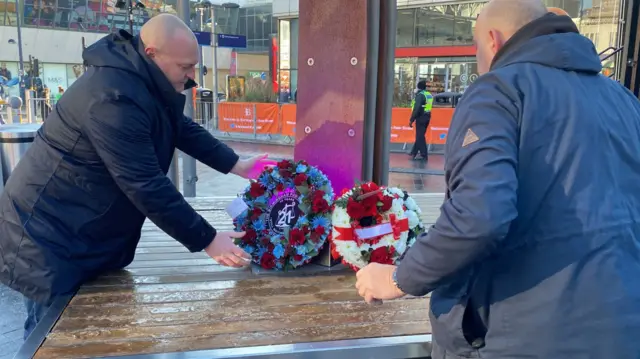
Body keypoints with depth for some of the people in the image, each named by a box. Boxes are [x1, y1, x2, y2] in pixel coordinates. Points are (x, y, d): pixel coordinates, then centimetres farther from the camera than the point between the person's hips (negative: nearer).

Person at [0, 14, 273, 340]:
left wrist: (238, 166, 8)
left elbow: (182, 129, 15)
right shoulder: (114, 96, -30)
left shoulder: (148, 81, 1)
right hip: (49, 236, -9)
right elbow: (146, 186, -31)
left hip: (92, 230, 9)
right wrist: (207, 241, -25)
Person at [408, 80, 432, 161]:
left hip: (421, 117, -9)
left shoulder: (420, 95, -13)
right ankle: (414, 152, 27)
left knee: (420, 136, -5)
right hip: (427, 117, 9)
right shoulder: (429, 95, 14)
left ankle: (424, 155, -6)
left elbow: (416, 108, -21)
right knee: (420, 135, 16)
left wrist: (411, 120, -18)